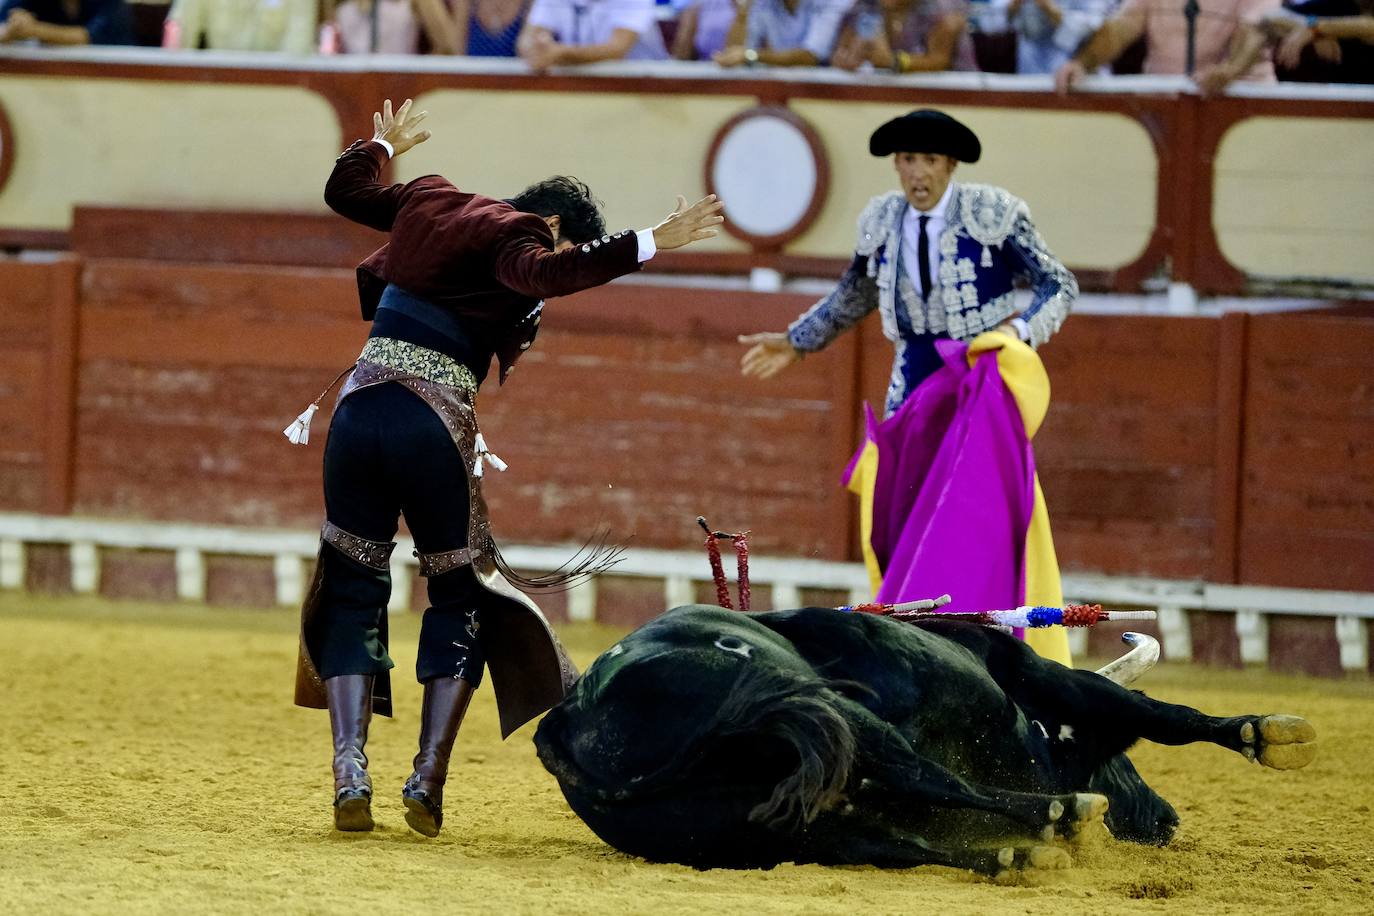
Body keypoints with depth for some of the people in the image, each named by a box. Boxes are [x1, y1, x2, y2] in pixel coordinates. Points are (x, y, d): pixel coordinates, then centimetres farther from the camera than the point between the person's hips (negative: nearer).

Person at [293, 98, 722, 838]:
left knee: (353, 591, 12)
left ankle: (351, 777, 0)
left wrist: (383, 145, 54)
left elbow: (344, 190, 34)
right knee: (461, 597, 11)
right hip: (436, 428, -5)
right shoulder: (517, 239, -3)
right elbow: (543, 276, -26)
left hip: (360, 408, 5)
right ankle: (427, 784, 4)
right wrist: (645, 247, -30)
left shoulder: (430, 202, 17)